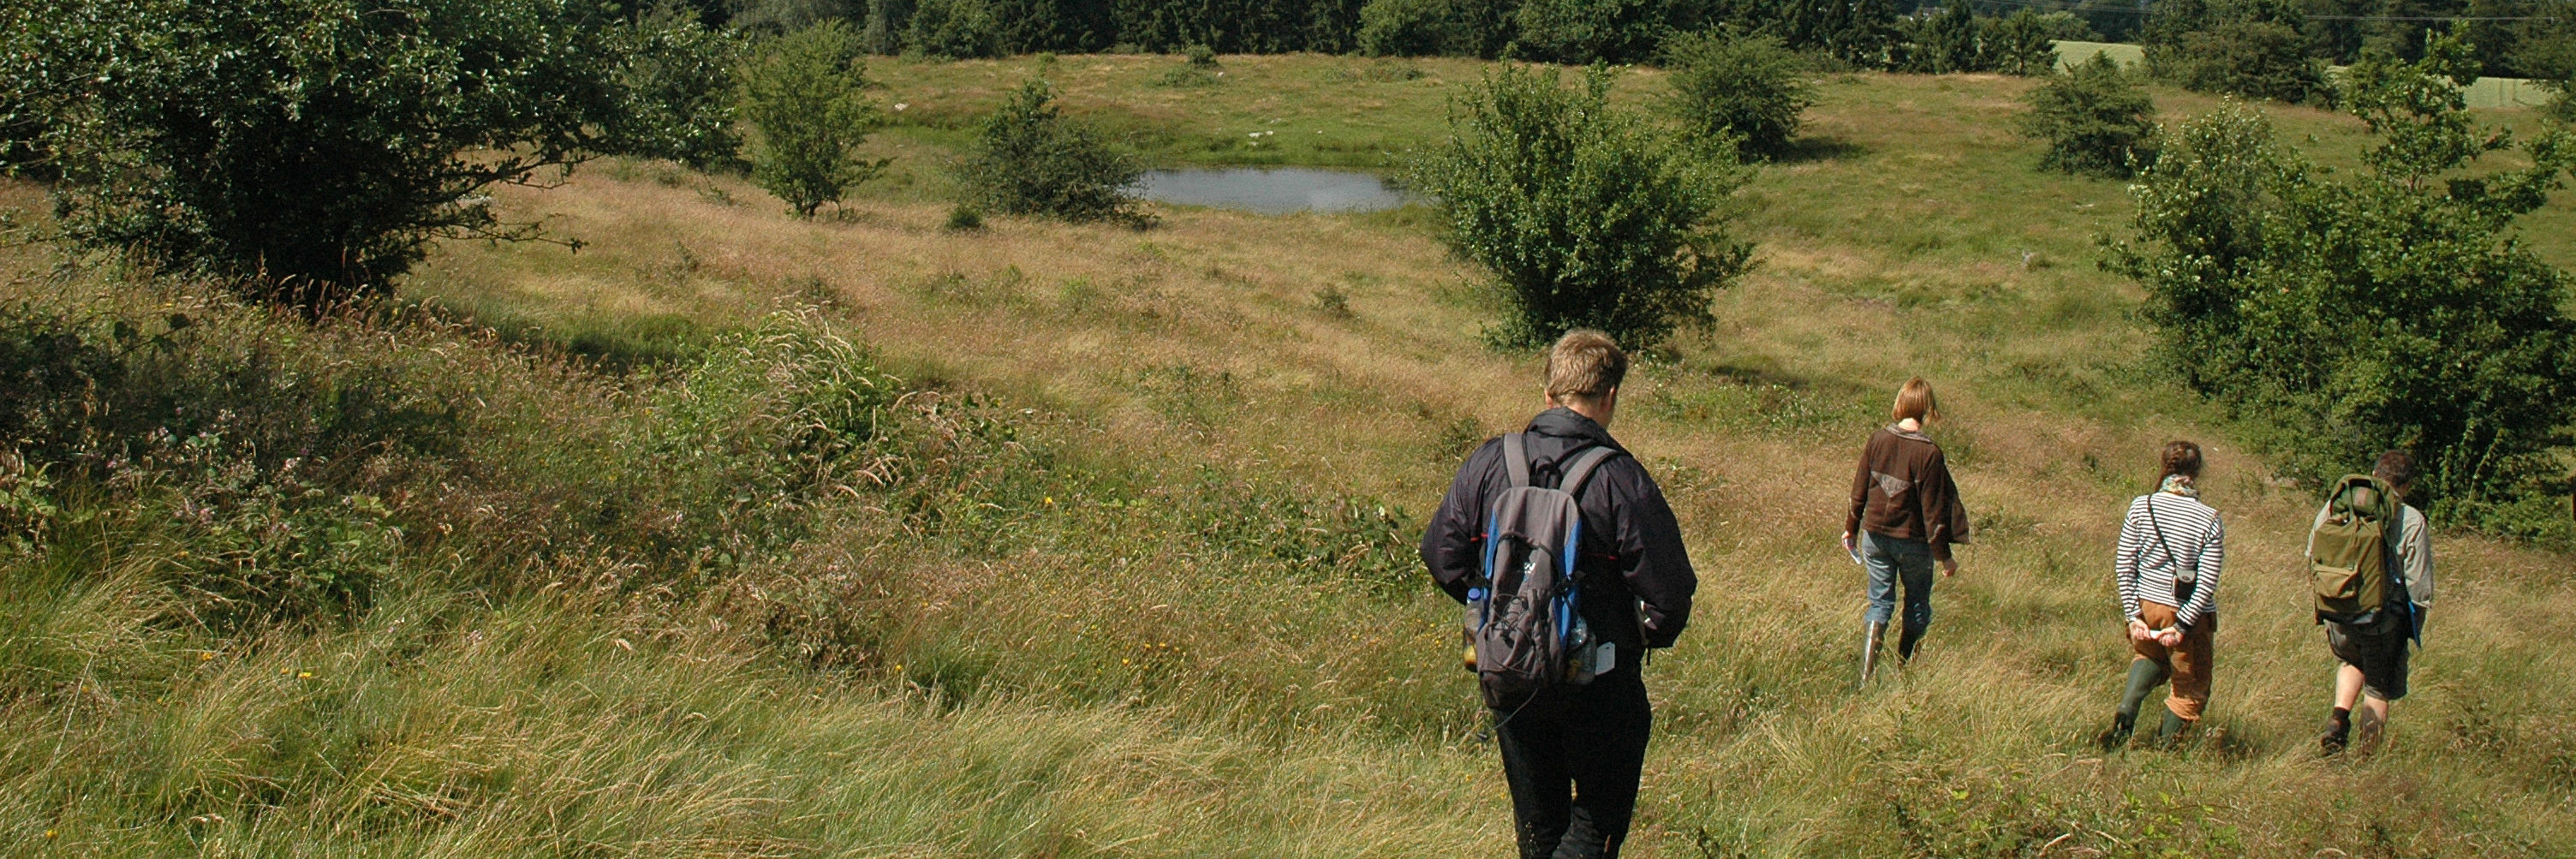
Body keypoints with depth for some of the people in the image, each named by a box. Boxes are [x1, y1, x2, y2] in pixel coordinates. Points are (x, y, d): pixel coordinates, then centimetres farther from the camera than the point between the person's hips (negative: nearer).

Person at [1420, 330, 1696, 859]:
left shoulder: (1488, 463, -5)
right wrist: (1653, 633, 5)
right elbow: (1669, 590, -17)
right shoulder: (1621, 479, -18)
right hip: (1598, 686, -4)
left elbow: (1440, 554, 2)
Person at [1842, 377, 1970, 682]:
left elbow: (1859, 489, 3)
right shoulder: (1929, 452, -17)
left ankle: (1867, 674, 1)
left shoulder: (1878, 439, -6)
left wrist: (1851, 528, 17)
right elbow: (1933, 509, -13)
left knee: (1880, 603, 12)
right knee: (1917, 606, 16)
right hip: (1913, 542, -3)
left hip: (1874, 536, 3)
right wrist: (1944, 555, -5)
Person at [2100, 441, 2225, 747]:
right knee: (2190, 690, 17)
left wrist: (2133, 615, -1)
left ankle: (2127, 708, 9)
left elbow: (2124, 566, -5)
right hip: (2188, 612, -3)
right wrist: (2182, 626, -9)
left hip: (2146, 605, 3)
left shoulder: (2141, 507, -6)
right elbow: (2207, 584, -14)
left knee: (2148, 655, 33)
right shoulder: (2210, 521, -11)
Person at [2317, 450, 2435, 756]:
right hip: (2385, 619, -3)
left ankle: (2338, 719, 13)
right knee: (2379, 688, 15)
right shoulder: (2412, 522, -12)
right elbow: (2419, 585, -8)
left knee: (2351, 662, 32)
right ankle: (2368, 755, 19)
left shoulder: (2335, 506, -4)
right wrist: (2415, 630, 6)